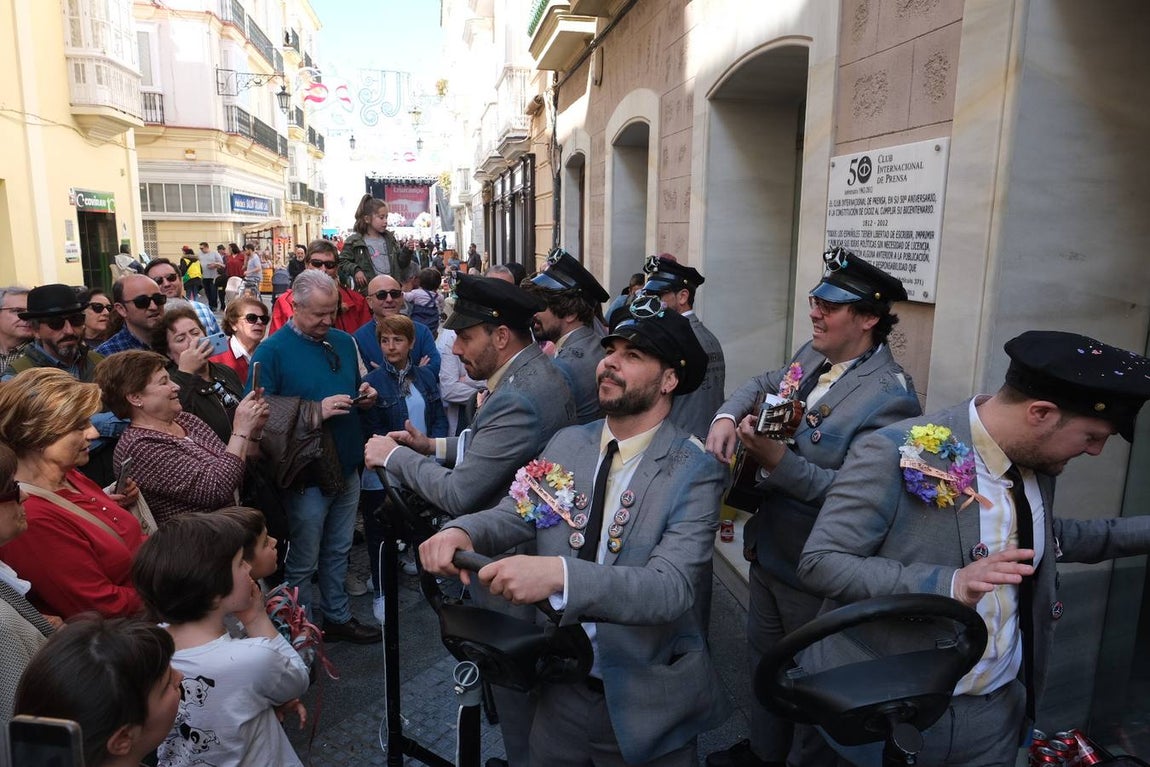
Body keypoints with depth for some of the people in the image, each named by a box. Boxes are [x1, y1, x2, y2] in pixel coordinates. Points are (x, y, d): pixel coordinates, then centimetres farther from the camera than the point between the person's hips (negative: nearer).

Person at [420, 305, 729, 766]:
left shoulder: (695, 474, -18)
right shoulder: (567, 445, 0)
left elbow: (671, 587, -28)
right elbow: (509, 517, 0)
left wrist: (560, 574, -42)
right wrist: (460, 532, -22)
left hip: (645, 705, -4)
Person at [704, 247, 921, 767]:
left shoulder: (888, 397, -26)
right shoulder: (813, 355, -1)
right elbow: (762, 385, 13)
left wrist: (778, 461, -36)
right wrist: (726, 417, -8)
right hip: (768, 549, 9)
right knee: (764, 660, 28)